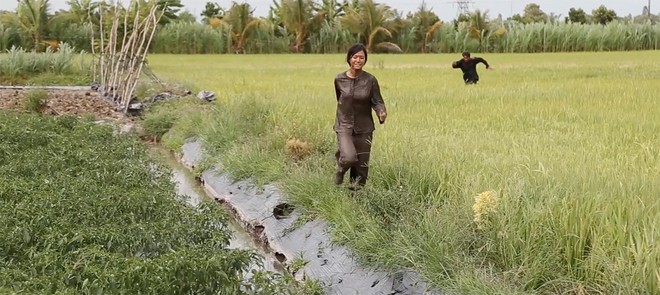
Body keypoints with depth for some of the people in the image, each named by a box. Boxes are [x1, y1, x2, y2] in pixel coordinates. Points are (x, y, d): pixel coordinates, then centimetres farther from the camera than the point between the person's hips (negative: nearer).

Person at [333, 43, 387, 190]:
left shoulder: (370, 80, -6)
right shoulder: (339, 79, -3)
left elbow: (377, 101, -4)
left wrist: (382, 113, -26)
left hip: (364, 128, 1)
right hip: (344, 125, -1)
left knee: (361, 166, 7)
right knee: (349, 158, -23)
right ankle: (340, 169, 11)